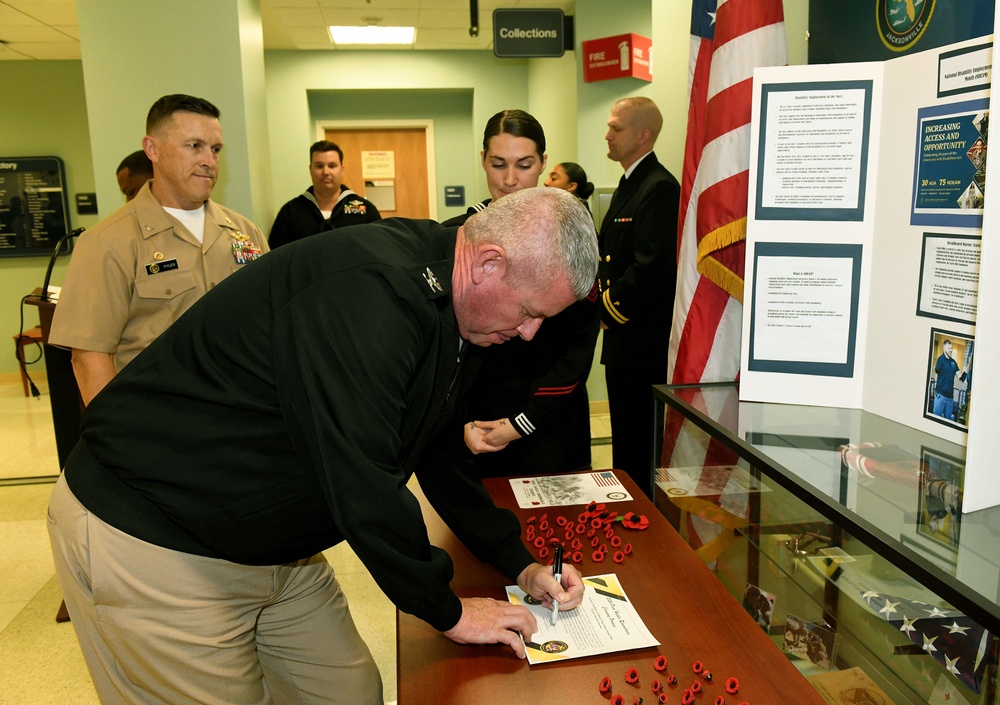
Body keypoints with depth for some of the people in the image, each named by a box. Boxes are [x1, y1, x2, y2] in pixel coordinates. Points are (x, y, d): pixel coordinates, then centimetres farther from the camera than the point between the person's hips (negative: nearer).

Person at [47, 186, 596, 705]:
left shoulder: (436, 297, 2)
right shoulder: (366, 291, -31)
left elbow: (440, 451, 12)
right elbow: (361, 484, -30)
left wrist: (519, 564, 7)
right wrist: (447, 612, -14)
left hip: (273, 546, 9)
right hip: (148, 544, -8)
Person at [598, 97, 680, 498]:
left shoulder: (659, 188, -16)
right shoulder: (629, 185, 16)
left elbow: (651, 268, -24)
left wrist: (606, 307, -13)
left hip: (645, 339, -10)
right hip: (621, 334, 10)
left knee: (642, 442, 1)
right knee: (624, 438, 20)